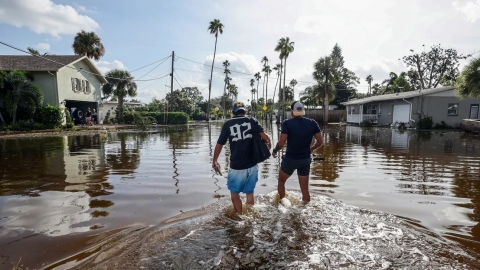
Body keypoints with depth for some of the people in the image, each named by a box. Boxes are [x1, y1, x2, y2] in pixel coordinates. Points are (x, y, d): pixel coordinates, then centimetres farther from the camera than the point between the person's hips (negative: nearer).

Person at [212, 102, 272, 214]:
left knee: (234, 193, 17)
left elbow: (219, 144, 1)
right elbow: (265, 136, -12)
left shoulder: (228, 124, 0)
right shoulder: (252, 121, 1)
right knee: (250, 192, 21)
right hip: (252, 165, 3)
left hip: (236, 167, -2)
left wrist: (214, 161, 14)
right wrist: (268, 142, 10)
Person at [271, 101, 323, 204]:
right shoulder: (312, 123, -2)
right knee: (305, 189, 14)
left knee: (281, 181, 22)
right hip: (305, 160, 3)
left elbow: (281, 143, -19)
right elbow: (320, 141, 0)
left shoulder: (287, 123, -13)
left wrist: (274, 151, 0)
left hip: (290, 159, -3)